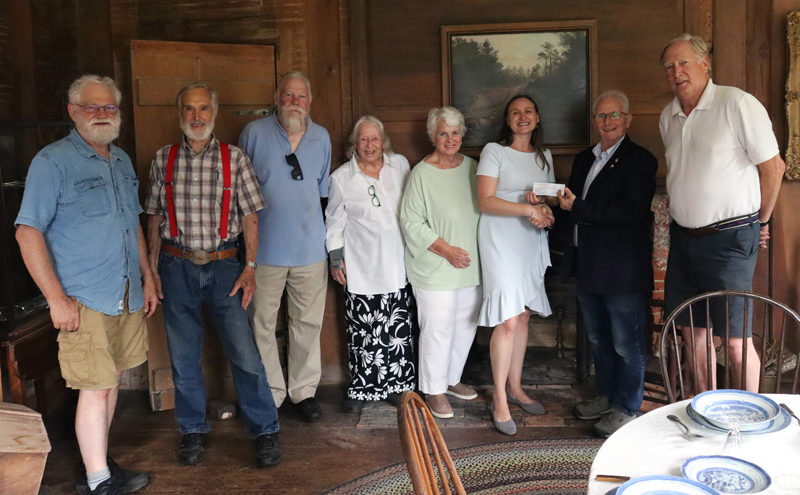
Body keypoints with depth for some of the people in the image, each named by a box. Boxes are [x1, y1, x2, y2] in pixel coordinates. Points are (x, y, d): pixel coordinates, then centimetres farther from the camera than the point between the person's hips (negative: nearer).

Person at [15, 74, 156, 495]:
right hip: (85, 299, -7)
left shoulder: (122, 161, 13)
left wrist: (147, 279, 17)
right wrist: (57, 299, -17)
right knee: (94, 388, -1)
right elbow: (28, 232, -14)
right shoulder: (52, 161, -9)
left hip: (127, 296, 7)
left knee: (111, 381, 14)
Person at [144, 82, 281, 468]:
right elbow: (155, 217, 10)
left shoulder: (234, 158, 0)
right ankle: (193, 431, 27)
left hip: (224, 265, -2)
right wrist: (153, 267, 6)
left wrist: (250, 268, -5)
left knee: (244, 352, -4)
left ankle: (265, 432, 11)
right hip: (177, 266, 2)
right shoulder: (164, 160, 5)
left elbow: (249, 216, 1)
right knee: (183, 356, 9)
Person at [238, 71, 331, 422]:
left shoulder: (321, 137, 9)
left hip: (310, 248, 3)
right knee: (262, 325, 3)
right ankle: (269, 394, 18)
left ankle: (303, 390, 25)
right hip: (264, 249, -3)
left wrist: (330, 240, 17)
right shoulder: (254, 133, -2)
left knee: (308, 323, 10)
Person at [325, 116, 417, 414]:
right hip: (361, 268, -2)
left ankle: (397, 386, 20)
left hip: (397, 265, 2)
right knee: (362, 331, 1)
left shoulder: (400, 165, 6)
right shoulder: (342, 177, 1)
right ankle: (361, 389, 15)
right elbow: (334, 221, 7)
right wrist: (335, 259, 3)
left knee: (399, 331, 5)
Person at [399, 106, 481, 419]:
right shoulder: (421, 173, -9)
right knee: (438, 329, -1)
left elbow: (485, 208, 19)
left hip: (471, 265, 6)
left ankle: (452, 379, 34)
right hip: (435, 269, -6)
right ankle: (434, 390, 16)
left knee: (467, 325, 14)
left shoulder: (471, 167, 8)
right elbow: (411, 222, -12)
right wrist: (447, 250, -17)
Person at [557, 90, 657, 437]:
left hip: (623, 270, -8)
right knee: (597, 339, 19)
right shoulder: (584, 159, 14)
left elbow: (631, 211, -22)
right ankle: (606, 397, 36)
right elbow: (573, 202, 18)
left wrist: (577, 208, -22)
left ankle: (627, 410, 17)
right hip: (589, 267, 8)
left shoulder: (640, 160, -10)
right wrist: (555, 200, -5)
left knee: (627, 343, 3)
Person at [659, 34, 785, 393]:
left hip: (728, 238, -6)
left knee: (736, 340, -4)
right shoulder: (668, 116, 10)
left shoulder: (737, 104, -10)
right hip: (683, 237, 7)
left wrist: (761, 221, 3)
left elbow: (773, 167, -6)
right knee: (694, 331, 12)